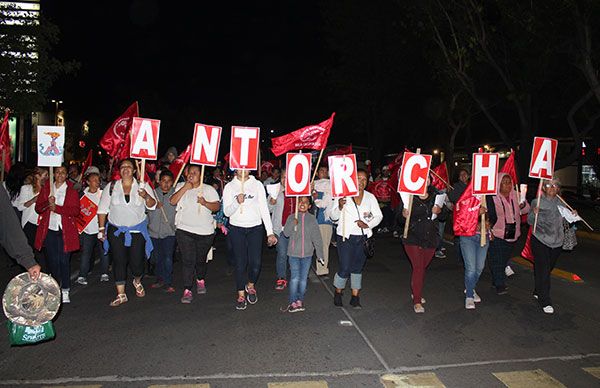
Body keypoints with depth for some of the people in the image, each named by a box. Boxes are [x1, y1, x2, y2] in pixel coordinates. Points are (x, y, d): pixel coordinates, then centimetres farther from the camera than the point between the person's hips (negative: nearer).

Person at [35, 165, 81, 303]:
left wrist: (57, 208, -16)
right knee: (52, 261, 6)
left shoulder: (71, 190, 3)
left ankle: (65, 291, 3)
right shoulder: (46, 188, 11)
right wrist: (48, 203, -13)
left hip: (65, 231, -2)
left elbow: (75, 210, -6)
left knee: (64, 260, -3)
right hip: (49, 230, 2)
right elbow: (38, 208, 7)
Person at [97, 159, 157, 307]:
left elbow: (152, 206, -2)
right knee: (119, 262, 1)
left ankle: (137, 282, 31)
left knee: (137, 261, -2)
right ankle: (121, 294, 11)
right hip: (116, 231, 1)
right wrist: (101, 228, 1)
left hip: (137, 230, -1)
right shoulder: (111, 187, 2)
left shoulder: (142, 186, 1)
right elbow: (102, 209, 5)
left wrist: (146, 196, -23)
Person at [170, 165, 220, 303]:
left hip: (205, 231, 0)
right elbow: (172, 201, -5)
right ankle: (187, 291, -2)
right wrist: (185, 188, -12)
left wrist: (205, 203, -21)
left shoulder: (208, 189, 3)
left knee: (200, 259, 13)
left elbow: (217, 206, -3)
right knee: (188, 261, -7)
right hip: (184, 230, 0)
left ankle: (200, 280, 40)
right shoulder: (181, 186, 8)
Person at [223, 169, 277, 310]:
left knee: (256, 263, -4)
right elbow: (227, 212, -1)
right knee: (240, 263, 0)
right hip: (236, 229, 0)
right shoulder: (229, 187, 4)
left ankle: (250, 286, 26)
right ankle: (241, 295, 16)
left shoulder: (257, 185, 4)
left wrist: (270, 232, -3)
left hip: (255, 228, 0)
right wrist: (237, 202, -21)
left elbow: (264, 209, 2)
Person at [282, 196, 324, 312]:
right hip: (294, 253, -1)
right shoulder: (291, 217, 2)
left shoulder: (312, 219, 3)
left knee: (303, 278, 6)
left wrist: (319, 254, 2)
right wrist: (293, 224, -21)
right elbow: (286, 233, -6)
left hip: (307, 253, 1)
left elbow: (317, 237, 4)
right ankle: (293, 302, 1)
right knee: (295, 278, -8)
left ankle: (300, 300, 19)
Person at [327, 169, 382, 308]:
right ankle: (338, 293, 21)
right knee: (345, 269, -4)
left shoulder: (370, 197, 6)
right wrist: (340, 207, -22)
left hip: (363, 237, 3)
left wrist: (368, 224, -11)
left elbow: (378, 215, 7)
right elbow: (333, 216, -1)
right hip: (346, 237, -3)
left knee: (358, 267, 12)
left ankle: (355, 297, 24)